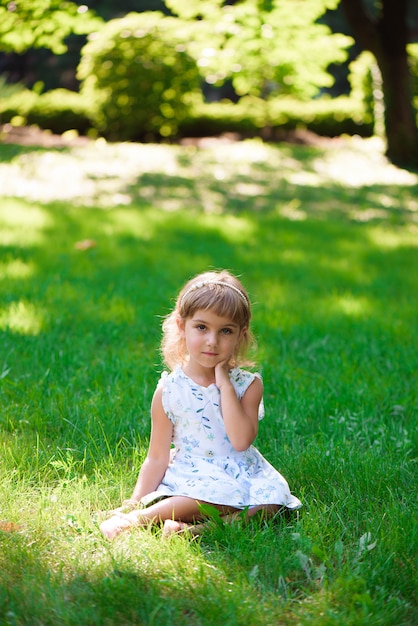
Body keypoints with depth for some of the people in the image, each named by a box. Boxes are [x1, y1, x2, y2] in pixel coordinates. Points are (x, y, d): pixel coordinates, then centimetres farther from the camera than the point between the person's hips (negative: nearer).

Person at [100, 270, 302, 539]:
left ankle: (192, 529, -32)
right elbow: (157, 458, 2)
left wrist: (224, 383, -15)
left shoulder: (248, 385, 0)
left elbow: (241, 441, -17)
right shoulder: (169, 390, -1)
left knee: (271, 503, -29)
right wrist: (133, 504, -8)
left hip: (241, 476, 2)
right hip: (188, 479, -2)